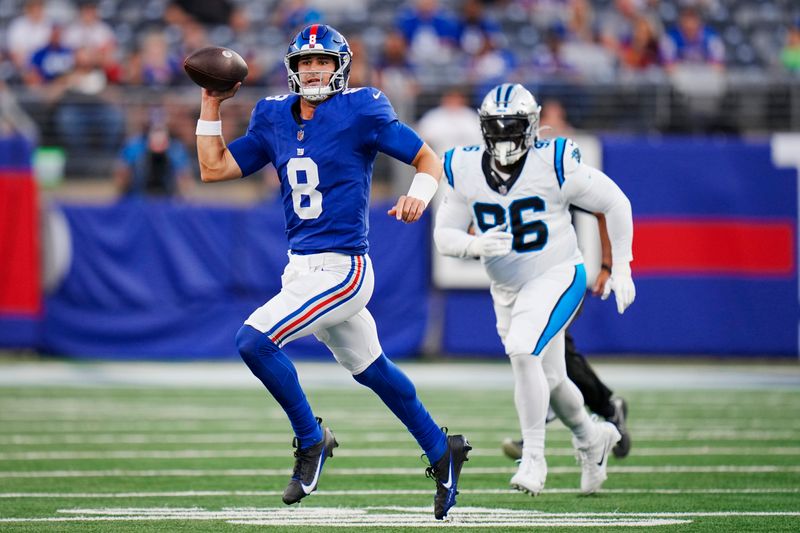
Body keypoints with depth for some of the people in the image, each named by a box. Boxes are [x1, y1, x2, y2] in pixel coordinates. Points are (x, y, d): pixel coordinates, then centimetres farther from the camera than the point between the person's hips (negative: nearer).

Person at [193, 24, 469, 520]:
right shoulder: (275, 120, 9)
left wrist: (418, 196, -25)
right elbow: (214, 168, 13)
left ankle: (311, 439, -1)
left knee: (255, 340, -19)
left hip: (341, 269, -7)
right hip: (302, 268, 7)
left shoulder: (359, 113, -9)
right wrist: (212, 104, 9)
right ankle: (441, 450, 34)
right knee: (370, 367, 18)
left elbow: (429, 159, -5)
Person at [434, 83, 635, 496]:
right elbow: (444, 236, -3)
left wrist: (621, 268, -7)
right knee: (548, 380, 17)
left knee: (522, 350, -29)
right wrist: (476, 246, -26)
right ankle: (591, 437, 46)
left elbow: (615, 204, -8)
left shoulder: (554, 164, -18)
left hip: (556, 276, -5)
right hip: (506, 289, 5)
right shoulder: (464, 171, -7)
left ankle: (533, 458, -18)